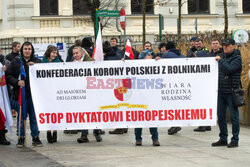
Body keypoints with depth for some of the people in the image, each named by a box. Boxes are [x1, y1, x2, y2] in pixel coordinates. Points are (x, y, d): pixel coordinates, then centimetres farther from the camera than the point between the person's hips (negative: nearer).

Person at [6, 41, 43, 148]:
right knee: (21, 117, 4)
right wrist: (17, 82, -13)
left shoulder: (37, 62, 8)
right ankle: (21, 138, 13)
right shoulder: (15, 62, 6)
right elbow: (8, 76, 3)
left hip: (34, 94, 0)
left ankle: (35, 137, 14)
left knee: (35, 117, 5)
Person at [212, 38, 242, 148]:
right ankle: (223, 139, 18)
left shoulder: (237, 58, -6)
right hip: (221, 91, 7)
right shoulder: (223, 56, 15)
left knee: (233, 116, -2)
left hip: (231, 92, -7)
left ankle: (235, 140, 4)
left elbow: (229, 69, -20)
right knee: (221, 116, 9)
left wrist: (220, 60, -13)